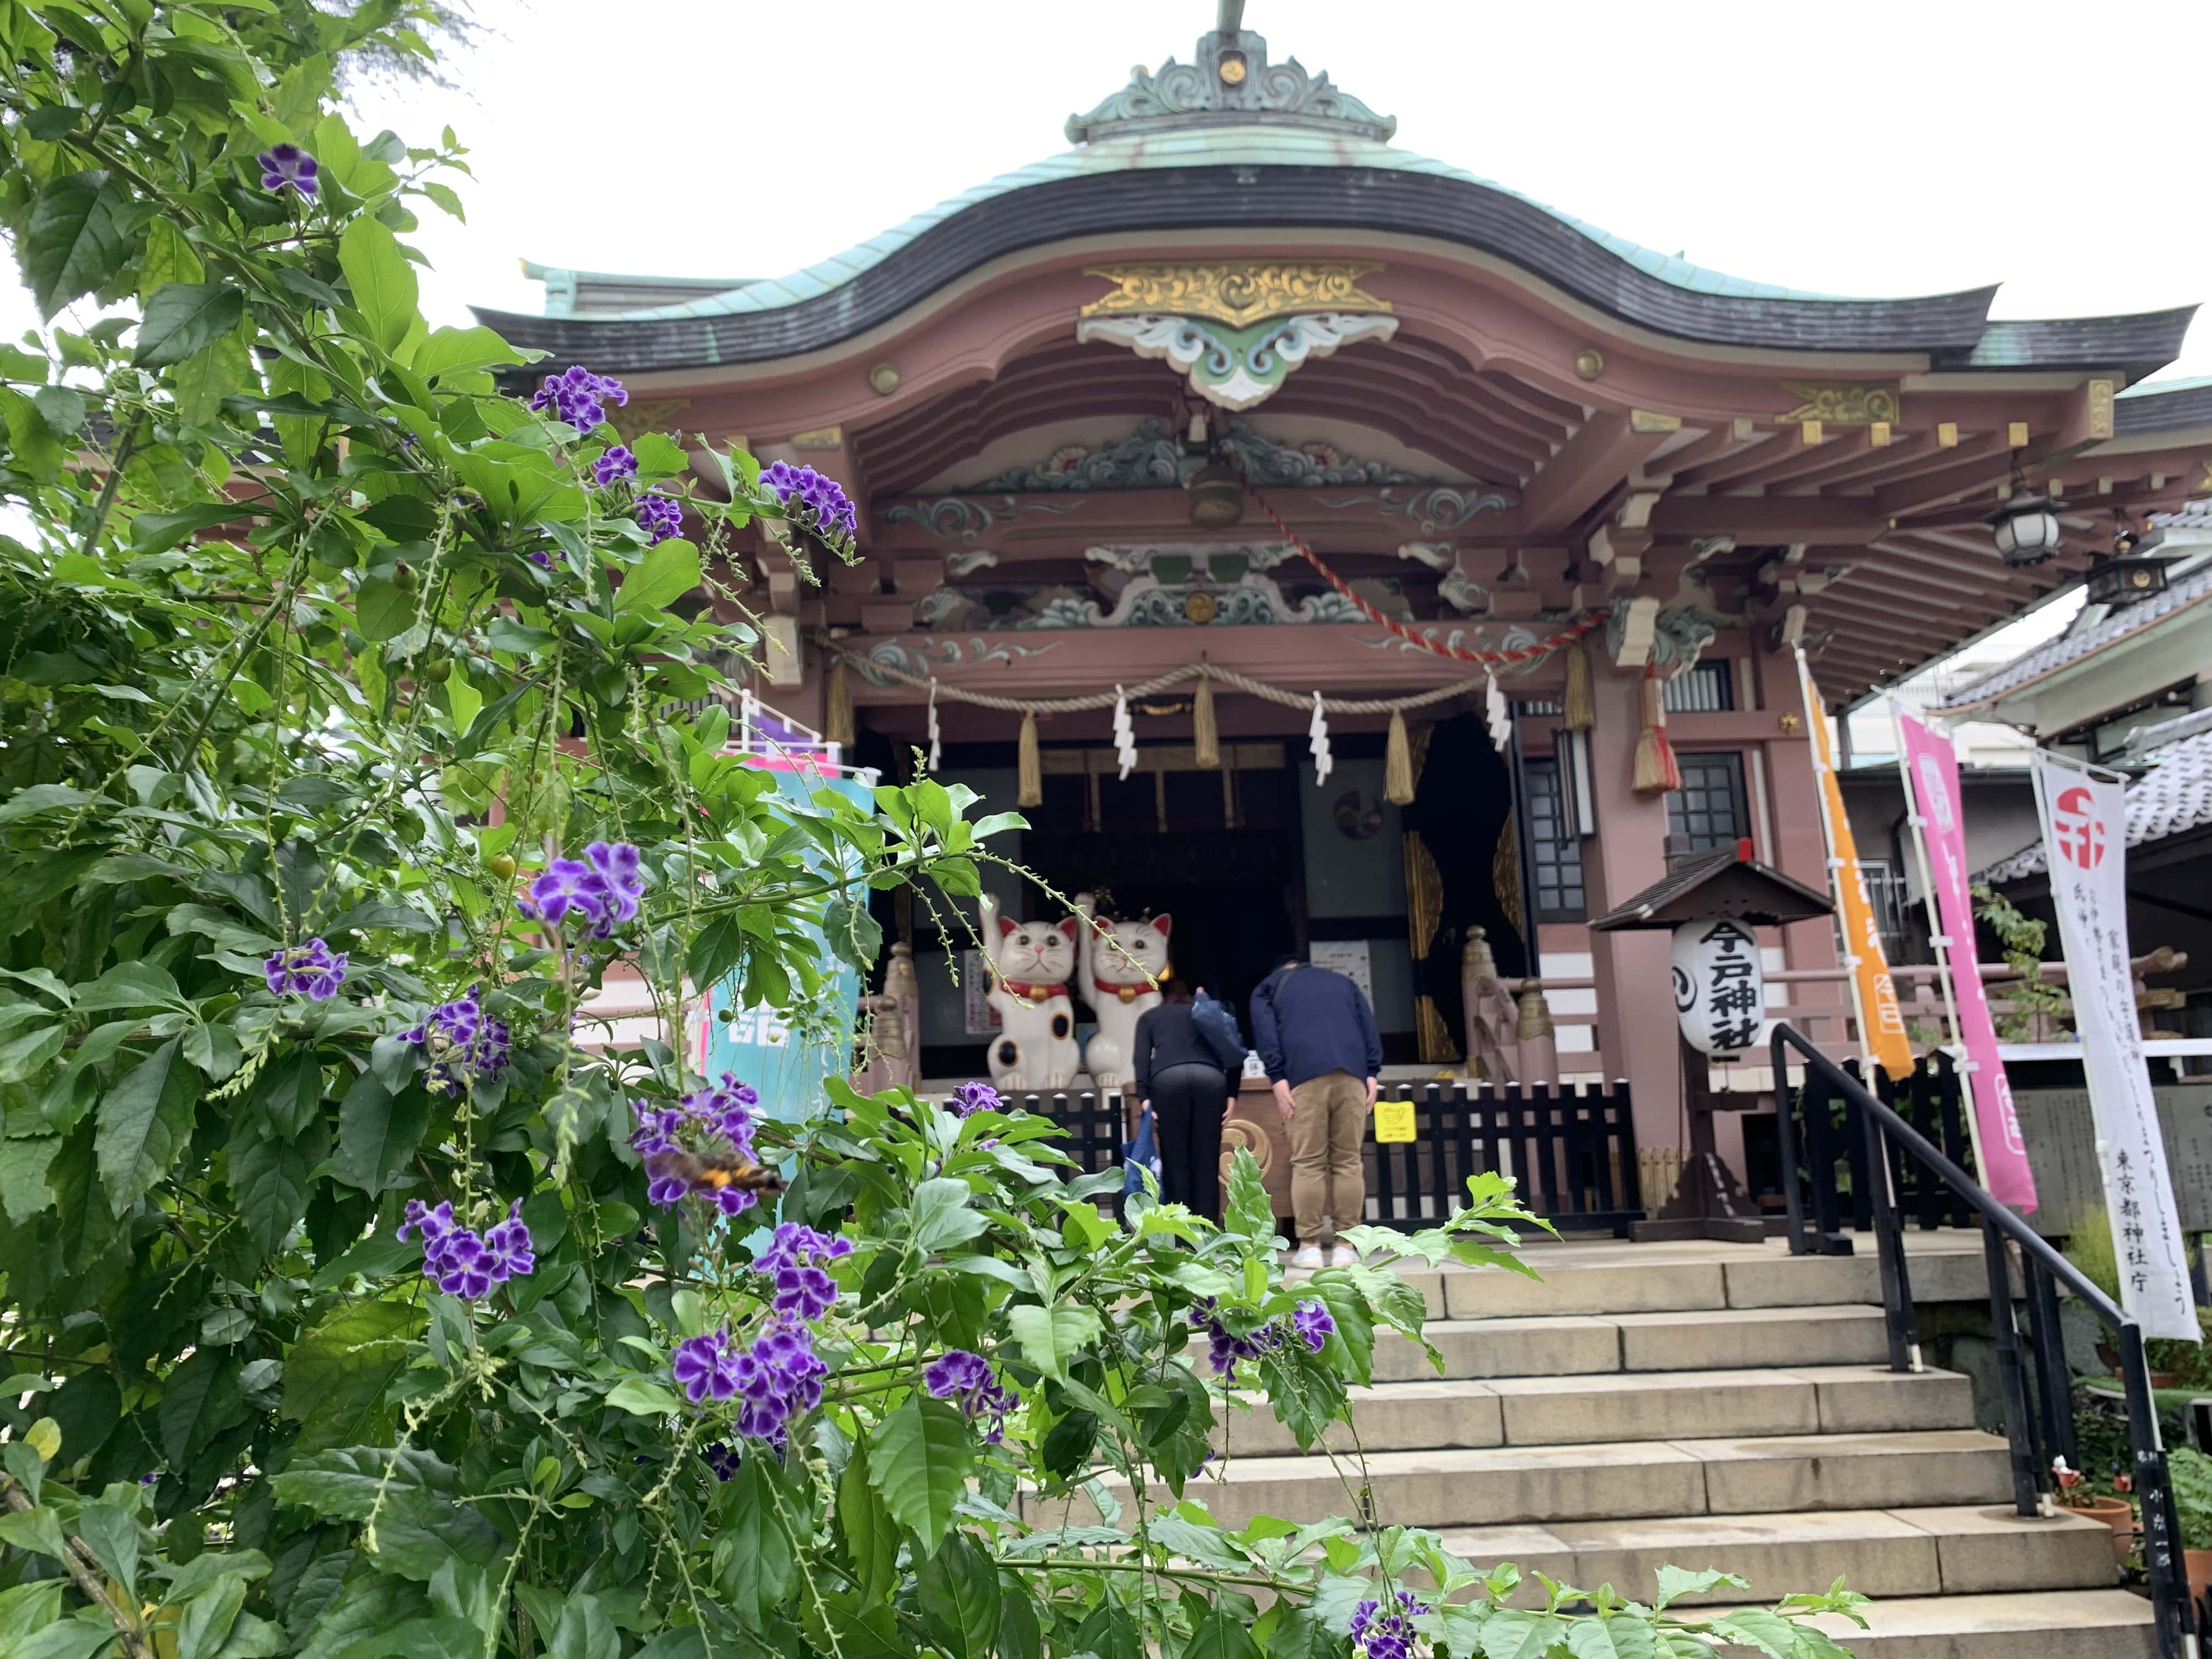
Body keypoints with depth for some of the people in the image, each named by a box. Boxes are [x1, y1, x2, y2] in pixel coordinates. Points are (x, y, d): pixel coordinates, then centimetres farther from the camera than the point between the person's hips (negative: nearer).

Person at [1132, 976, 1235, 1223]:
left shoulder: (1150, 1017, 30)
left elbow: (1141, 1058, 12)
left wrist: (1144, 1097, 3)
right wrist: (1231, 1094, 13)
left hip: (1168, 1078, -1)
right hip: (1210, 1077, 1)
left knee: (1175, 1160, 3)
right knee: (1207, 1160, 4)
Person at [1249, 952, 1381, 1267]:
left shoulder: (1269, 986, 25)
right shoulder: (1342, 981, 33)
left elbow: (1265, 1031, 6)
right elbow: (1368, 1025, 18)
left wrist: (1277, 1077, -2)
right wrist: (1373, 1073, 10)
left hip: (1305, 1074, -2)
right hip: (1351, 1073, 2)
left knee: (1308, 1163, -2)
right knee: (1348, 1161, 3)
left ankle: (1309, 1246, -5)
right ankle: (1346, 1247, 1)